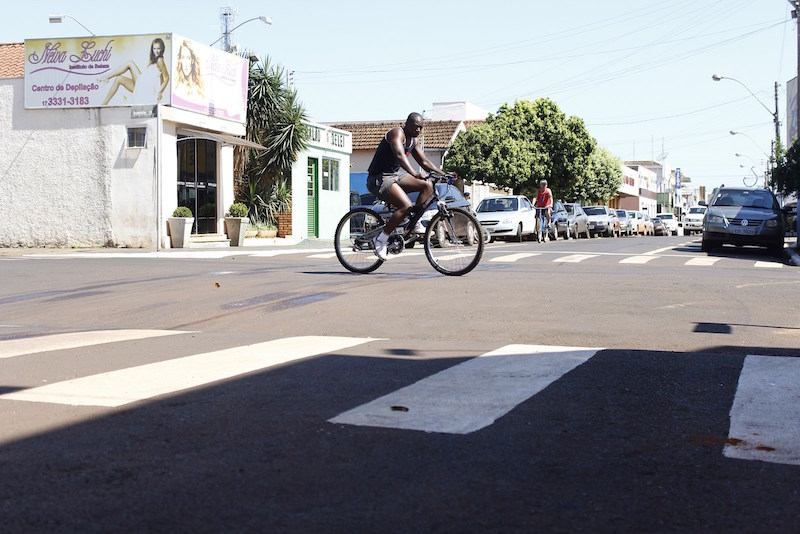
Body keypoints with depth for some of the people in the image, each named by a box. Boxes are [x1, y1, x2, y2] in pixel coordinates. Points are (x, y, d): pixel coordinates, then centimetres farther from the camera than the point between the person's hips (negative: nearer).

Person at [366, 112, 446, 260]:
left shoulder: (413, 141, 12)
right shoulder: (397, 133, -16)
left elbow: (424, 162, 17)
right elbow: (399, 155, -34)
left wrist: (443, 173, 4)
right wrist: (413, 173, -48)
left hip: (396, 175, 9)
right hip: (379, 179, -9)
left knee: (427, 185, -2)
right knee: (406, 206, -27)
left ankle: (415, 224, 2)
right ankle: (381, 240, -18)